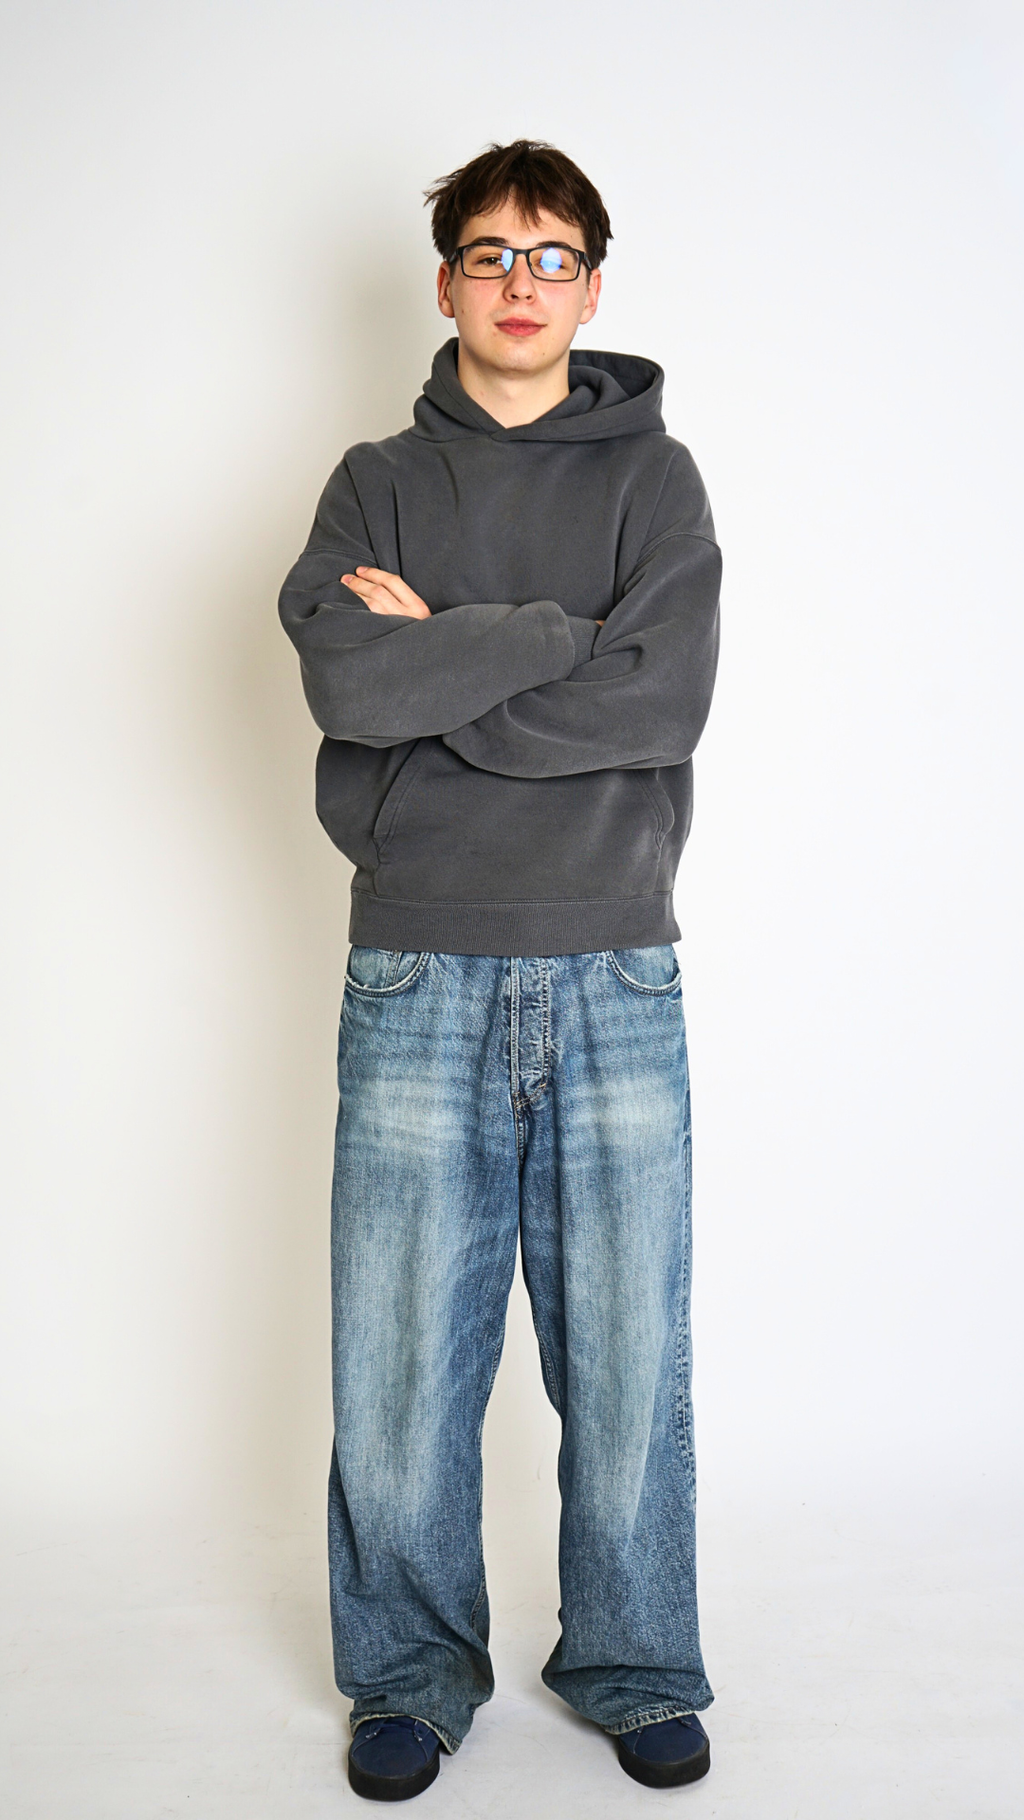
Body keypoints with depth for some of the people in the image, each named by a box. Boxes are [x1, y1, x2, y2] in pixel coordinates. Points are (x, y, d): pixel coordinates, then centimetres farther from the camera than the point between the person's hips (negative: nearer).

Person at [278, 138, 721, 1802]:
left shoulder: (652, 474, 9)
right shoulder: (377, 483, 10)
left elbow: (669, 696, -9)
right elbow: (344, 679, -9)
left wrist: (434, 667, -9)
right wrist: (556, 631, -10)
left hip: (616, 976, 0)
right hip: (419, 977, 1)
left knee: (628, 1355, 7)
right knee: (400, 1364, 6)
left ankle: (636, 1671, 27)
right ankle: (414, 1677, 26)